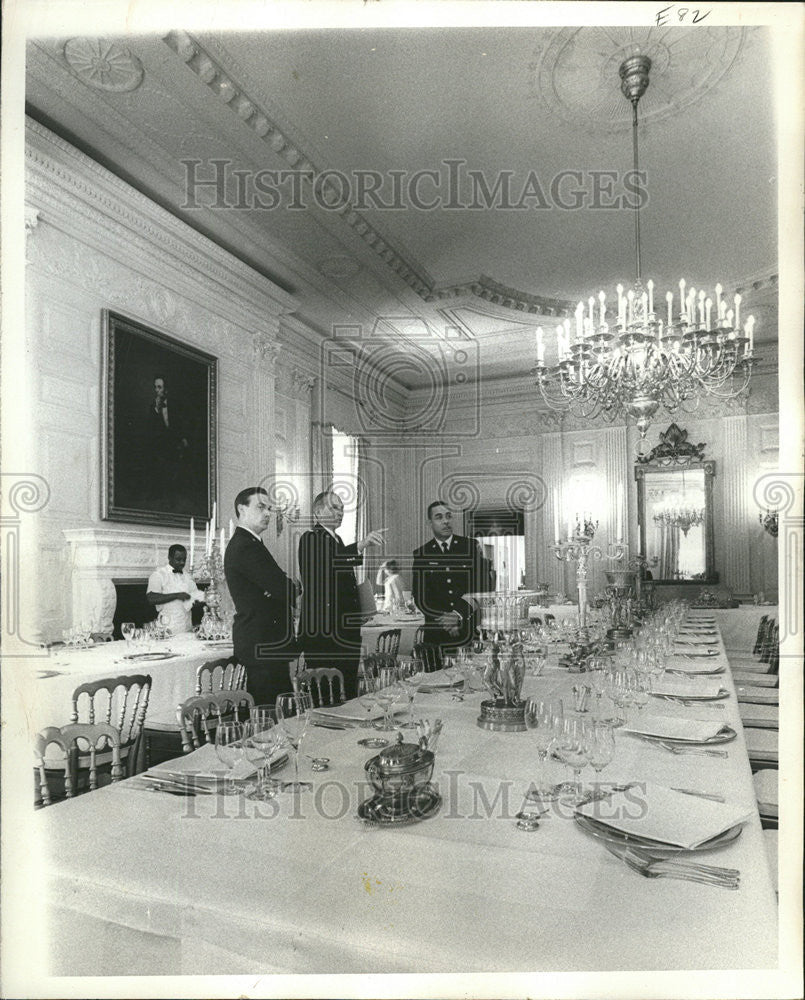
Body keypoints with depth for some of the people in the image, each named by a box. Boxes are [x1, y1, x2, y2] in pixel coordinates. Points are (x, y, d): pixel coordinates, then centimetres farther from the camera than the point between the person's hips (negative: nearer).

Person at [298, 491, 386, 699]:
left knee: (348, 694, 9)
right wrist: (360, 546, -41)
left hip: (346, 632, 9)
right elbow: (326, 561, -28)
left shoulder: (337, 540, 20)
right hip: (322, 633, -8)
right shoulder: (310, 539, -6)